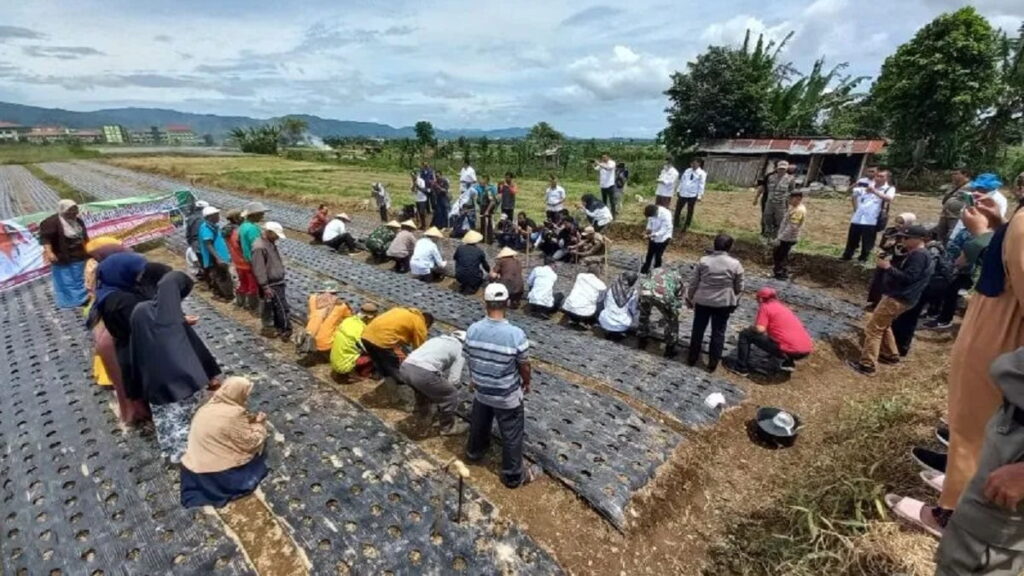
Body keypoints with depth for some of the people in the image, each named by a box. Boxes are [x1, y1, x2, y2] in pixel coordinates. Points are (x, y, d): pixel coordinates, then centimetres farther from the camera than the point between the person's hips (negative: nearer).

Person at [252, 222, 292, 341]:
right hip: (271, 284, -10)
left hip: (278, 282, 10)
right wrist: (265, 287, -22)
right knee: (282, 308, -7)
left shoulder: (271, 244, 10)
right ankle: (286, 331, 1)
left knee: (274, 308, 17)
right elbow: (259, 270, -22)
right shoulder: (259, 247, -20)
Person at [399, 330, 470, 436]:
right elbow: (454, 380, 6)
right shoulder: (460, 350, 14)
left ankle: (422, 410, 57)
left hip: (405, 367, 7)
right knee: (451, 396, 14)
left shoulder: (438, 339, 32)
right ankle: (448, 427, 26)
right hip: (423, 373, -7)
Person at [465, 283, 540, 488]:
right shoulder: (516, 334, -29)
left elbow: (470, 359, 1)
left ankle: (474, 452, 56)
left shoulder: (472, 330, -16)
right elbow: (524, 366, -15)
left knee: (479, 424, 30)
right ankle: (513, 476, 34)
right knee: (512, 435, 16)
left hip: (481, 391, 4)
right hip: (508, 397, -4)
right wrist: (526, 383, 7)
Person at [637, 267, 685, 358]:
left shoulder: (656, 271, 41)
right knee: (672, 321, 24)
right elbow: (678, 300, 31)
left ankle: (641, 341, 46)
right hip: (663, 296, -2)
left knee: (644, 315, 34)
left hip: (645, 292, 3)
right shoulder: (677, 277, 35)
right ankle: (670, 349, 32)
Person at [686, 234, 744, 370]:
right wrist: (734, 304, 14)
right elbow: (739, 288, -1)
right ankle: (713, 363, 17)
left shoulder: (703, 261, -6)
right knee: (718, 332, 11)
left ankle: (692, 358, 24)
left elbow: (694, 283, -1)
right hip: (724, 303, -1)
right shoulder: (735, 264, -8)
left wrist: (689, 298, 12)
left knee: (698, 330, 14)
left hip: (702, 301, 1)